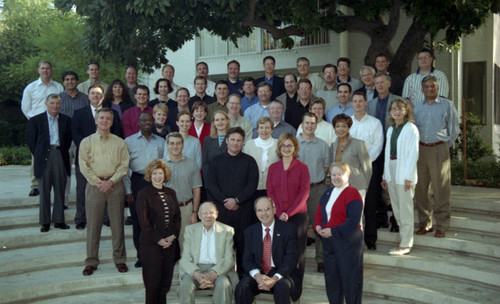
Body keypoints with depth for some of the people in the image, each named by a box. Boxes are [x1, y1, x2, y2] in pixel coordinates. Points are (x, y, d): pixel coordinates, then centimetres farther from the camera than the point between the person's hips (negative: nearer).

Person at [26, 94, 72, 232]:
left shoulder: (66, 120, 10)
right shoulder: (36, 120, 3)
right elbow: (30, 140, 5)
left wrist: (63, 152, 5)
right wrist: (38, 156, 2)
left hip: (60, 156, 2)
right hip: (44, 157, -2)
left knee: (60, 189, 5)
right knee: (44, 190, 2)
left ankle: (59, 219, 15)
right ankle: (45, 222, 10)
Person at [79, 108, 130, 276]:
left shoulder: (119, 142, 8)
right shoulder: (86, 142, 7)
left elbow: (124, 165, 2)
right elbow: (84, 166, 0)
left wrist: (110, 181, -10)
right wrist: (98, 183, -10)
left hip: (115, 185, 1)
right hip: (94, 186, 0)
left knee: (117, 224, 4)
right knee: (93, 225, 2)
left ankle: (119, 259, 16)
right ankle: (91, 261, 12)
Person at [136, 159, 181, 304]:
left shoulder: (171, 193, 11)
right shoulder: (143, 194, -5)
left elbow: (177, 216, 11)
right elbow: (143, 221, -9)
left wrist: (173, 235, -3)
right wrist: (159, 239, -11)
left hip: (170, 242, 5)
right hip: (151, 244, -4)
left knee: (166, 280, 7)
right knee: (153, 281, -1)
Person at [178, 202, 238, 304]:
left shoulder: (227, 231, 7)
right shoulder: (190, 229, 11)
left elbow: (229, 259, -1)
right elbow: (185, 259, 3)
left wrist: (213, 273, -20)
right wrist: (196, 274, -18)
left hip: (218, 270, -1)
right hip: (195, 270, 1)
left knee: (223, 284, -33)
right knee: (185, 285, -30)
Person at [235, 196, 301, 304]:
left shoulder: (288, 228, 0)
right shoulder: (250, 231, 11)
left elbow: (291, 257, -8)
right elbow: (247, 259, 4)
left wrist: (275, 278, -22)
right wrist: (257, 276, -18)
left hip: (282, 274, -2)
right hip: (258, 274, 3)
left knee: (282, 287, -35)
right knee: (241, 287, -26)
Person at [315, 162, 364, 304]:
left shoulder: (352, 194, -13)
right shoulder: (328, 193, 12)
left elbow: (353, 222, -19)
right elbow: (319, 212, 16)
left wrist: (333, 231, -20)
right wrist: (318, 226, -5)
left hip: (348, 241, -7)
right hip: (328, 241, 8)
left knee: (349, 277, 3)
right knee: (331, 276, 15)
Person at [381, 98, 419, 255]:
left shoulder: (411, 128, -6)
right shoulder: (391, 129, 15)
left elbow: (413, 154, -11)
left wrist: (409, 176, -16)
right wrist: (385, 176, 12)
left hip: (404, 173, -7)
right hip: (391, 173, 7)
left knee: (405, 209, -3)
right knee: (396, 209, 10)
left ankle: (405, 245, 3)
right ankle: (404, 239, 20)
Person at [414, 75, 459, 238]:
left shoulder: (447, 105, 2)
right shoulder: (418, 106, 11)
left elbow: (454, 129, 6)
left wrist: (446, 145, 5)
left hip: (439, 150, -3)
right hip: (420, 150, 4)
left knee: (440, 190, -3)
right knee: (420, 188, 6)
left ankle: (441, 225, 7)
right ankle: (425, 223, 17)